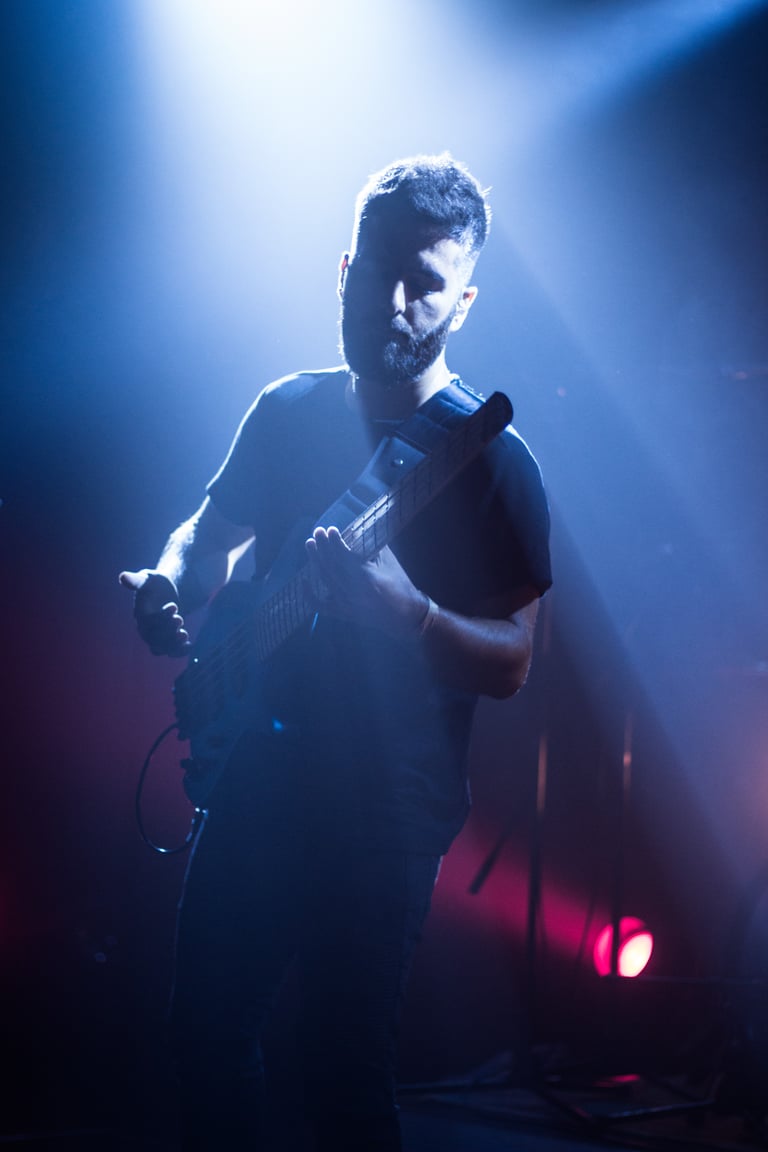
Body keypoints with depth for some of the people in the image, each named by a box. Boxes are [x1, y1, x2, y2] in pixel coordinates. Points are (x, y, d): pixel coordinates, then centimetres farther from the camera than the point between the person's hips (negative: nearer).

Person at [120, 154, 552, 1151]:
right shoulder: (288, 412, 5)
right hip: (257, 777, 5)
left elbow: (511, 662, -12)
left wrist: (401, 608, -31)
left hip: (386, 814, -5)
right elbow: (211, 531, 17)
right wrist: (169, 585, -7)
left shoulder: (489, 460, -10)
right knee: (208, 1025, 13)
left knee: (344, 1070, 2)